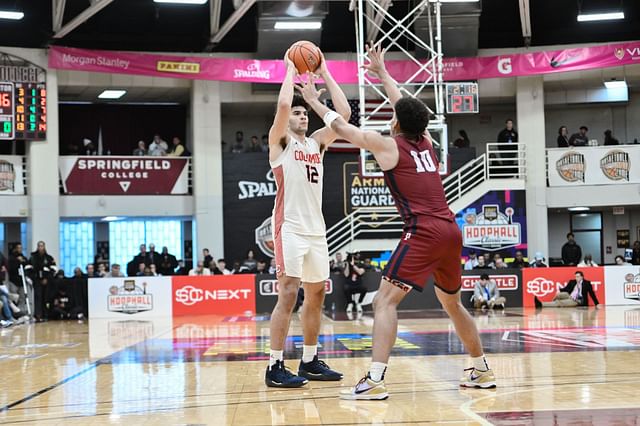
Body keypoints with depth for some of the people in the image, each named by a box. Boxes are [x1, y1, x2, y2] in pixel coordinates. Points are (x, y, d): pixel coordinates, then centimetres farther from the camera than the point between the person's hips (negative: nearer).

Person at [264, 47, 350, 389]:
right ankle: (275, 367, -9)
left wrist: (324, 73, 9)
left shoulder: (317, 143, 17)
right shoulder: (280, 140, 1)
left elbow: (344, 114, 7)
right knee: (288, 293, -12)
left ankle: (309, 361, 21)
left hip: (316, 229, 7)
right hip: (290, 228, -7)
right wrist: (291, 69, -4)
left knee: (316, 294, 11)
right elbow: (283, 104, -18)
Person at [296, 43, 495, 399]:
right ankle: (483, 370, 31)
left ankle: (375, 381, -18)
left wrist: (314, 100, 25)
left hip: (423, 233, -7)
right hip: (451, 231, 7)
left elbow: (341, 126, 11)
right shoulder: (427, 142, 17)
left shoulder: (389, 146, 1)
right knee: (453, 304, 23)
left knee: (385, 300, -8)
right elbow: (407, 106, 34)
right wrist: (382, 72, 44)